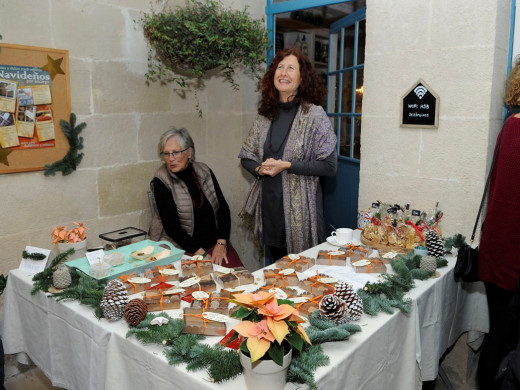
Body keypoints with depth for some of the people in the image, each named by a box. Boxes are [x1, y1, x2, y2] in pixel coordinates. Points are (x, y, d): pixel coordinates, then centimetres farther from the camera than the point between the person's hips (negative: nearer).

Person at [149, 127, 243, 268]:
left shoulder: (204, 171, 6)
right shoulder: (161, 182, -6)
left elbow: (223, 209, 5)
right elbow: (171, 227, -11)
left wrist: (221, 244, -9)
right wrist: (202, 255, -17)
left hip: (215, 243, 4)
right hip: (182, 248, -3)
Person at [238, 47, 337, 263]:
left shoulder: (314, 115, -9)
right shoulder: (265, 115, 7)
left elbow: (329, 165, -13)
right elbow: (246, 156, 14)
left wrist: (286, 166, -17)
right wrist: (259, 169, -7)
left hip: (299, 207, -5)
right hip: (268, 204, 5)